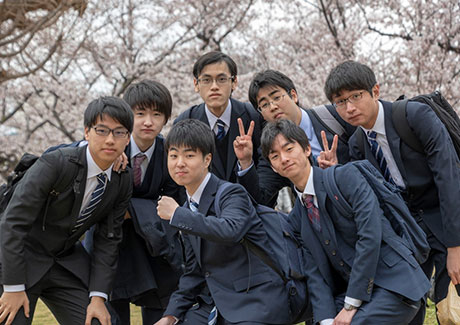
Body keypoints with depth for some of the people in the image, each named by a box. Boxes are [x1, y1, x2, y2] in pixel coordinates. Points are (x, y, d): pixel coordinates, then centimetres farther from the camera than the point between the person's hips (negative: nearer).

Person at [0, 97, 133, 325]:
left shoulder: (122, 183, -4)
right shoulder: (55, 164, -23)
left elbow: (108, 239, 1)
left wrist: (98, 297, -7)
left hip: (67, 261, 5)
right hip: (19, 257, -5)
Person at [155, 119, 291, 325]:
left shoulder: (232, 194, -11)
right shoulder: (188, 210, 13)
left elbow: (230, 231, -34)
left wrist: (176, 214, -25)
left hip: (255, 305, -7)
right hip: (216, 304, 8)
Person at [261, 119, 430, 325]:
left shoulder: (345, 177, -9)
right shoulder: (297, 219, 10)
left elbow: (370, 235, -17)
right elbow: (315, 271, 5)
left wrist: (350, 306, -16)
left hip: (395, 286, -6)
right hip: (351, 293, 6)